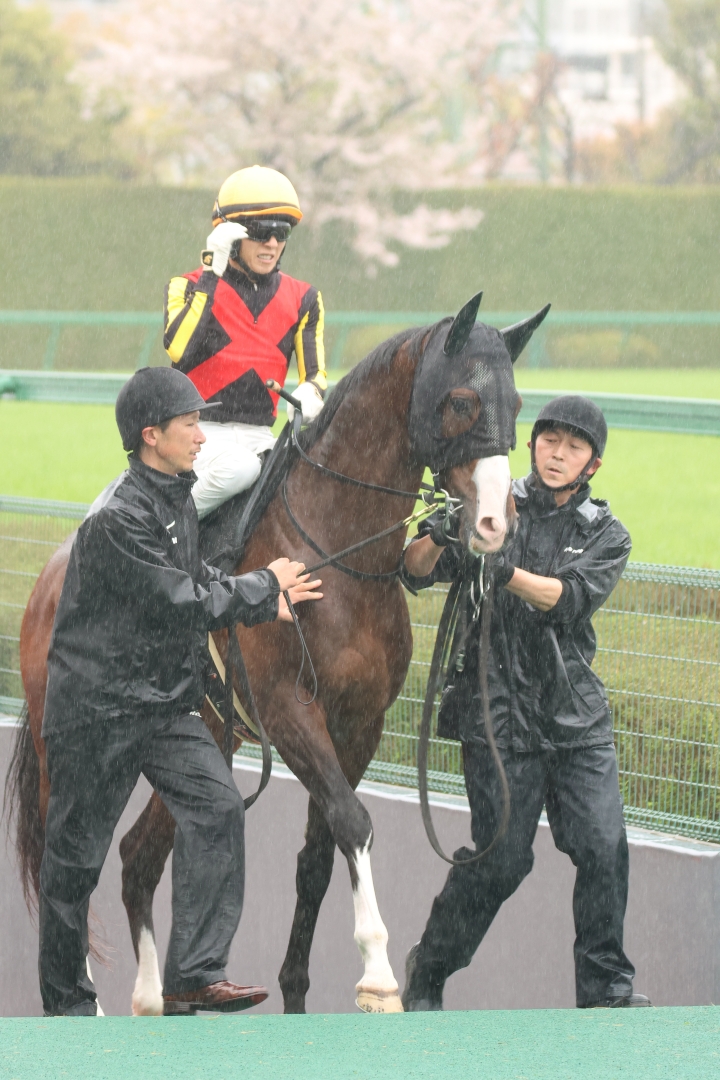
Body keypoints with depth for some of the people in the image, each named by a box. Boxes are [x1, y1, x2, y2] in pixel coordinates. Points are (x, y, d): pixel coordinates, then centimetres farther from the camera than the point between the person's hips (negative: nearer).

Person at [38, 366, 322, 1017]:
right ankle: (66, 1001, 17)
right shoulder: (118, 520, -21)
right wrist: (264, 587, -8)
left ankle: (195, 976, -12)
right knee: (77, 854, 4)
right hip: (98, 706, -8)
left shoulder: (179, 500, 9)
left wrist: (267, 603, 4)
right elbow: (183, 603, -21)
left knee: (216, 805, -11)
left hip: (166, 700, 8)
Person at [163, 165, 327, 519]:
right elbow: (180, 351, -21)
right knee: (237, 466, -35)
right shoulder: (190, 287, -1)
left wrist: (310, 392, -18)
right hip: (201, 434, -5)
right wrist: (212, 273, -20)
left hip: (260, 438, 5)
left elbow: (315, 375, 8)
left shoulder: (301, 299, 11)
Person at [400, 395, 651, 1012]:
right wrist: (437, 538, -25)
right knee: (501, 857, -4)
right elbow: (417, 572, -3)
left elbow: (570, 597, -12)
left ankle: (605, 985, 2)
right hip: (499, 712, -2)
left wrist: (507, 571, -29)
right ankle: (428, 973, 15)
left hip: (576, 717, 3)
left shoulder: (606, 536, 7)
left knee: (604, 846, -9)